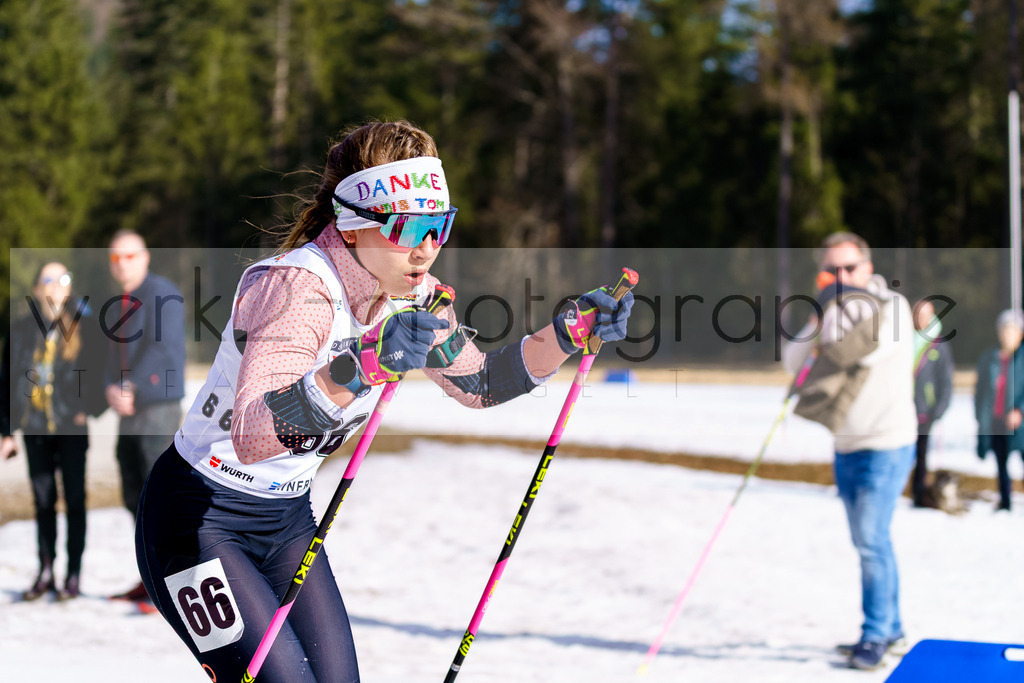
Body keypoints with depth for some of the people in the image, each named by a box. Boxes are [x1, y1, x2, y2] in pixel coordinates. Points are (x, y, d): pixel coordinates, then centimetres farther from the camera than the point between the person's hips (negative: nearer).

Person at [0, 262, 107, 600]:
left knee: (74, 498, 1)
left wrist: (88, 408, -14)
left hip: (71, 428, -2)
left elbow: (97, 369, 1)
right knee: (43, 499, 8)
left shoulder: (84, 325, 1)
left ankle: (74, 574, 8)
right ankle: (46, 572, 17)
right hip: (35, 429, 2)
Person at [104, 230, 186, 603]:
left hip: (157, 405, -9)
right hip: (128, 413, 9)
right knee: (135, 498, 10)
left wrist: (132, 388, -18)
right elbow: (113, 355, 14)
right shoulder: (116, 306, 18)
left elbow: (162, 348, -17)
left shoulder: (162, 294, -8)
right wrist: (112, 388, -7)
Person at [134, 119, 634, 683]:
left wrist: (567, 332, -6)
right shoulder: (296, 288, -28)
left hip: (288, 519, 7)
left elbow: (478, 383, 10)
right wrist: (362, 365, -54)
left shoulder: (408, 294, -5)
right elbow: (250, 435, -41)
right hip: (198, 522, -7)